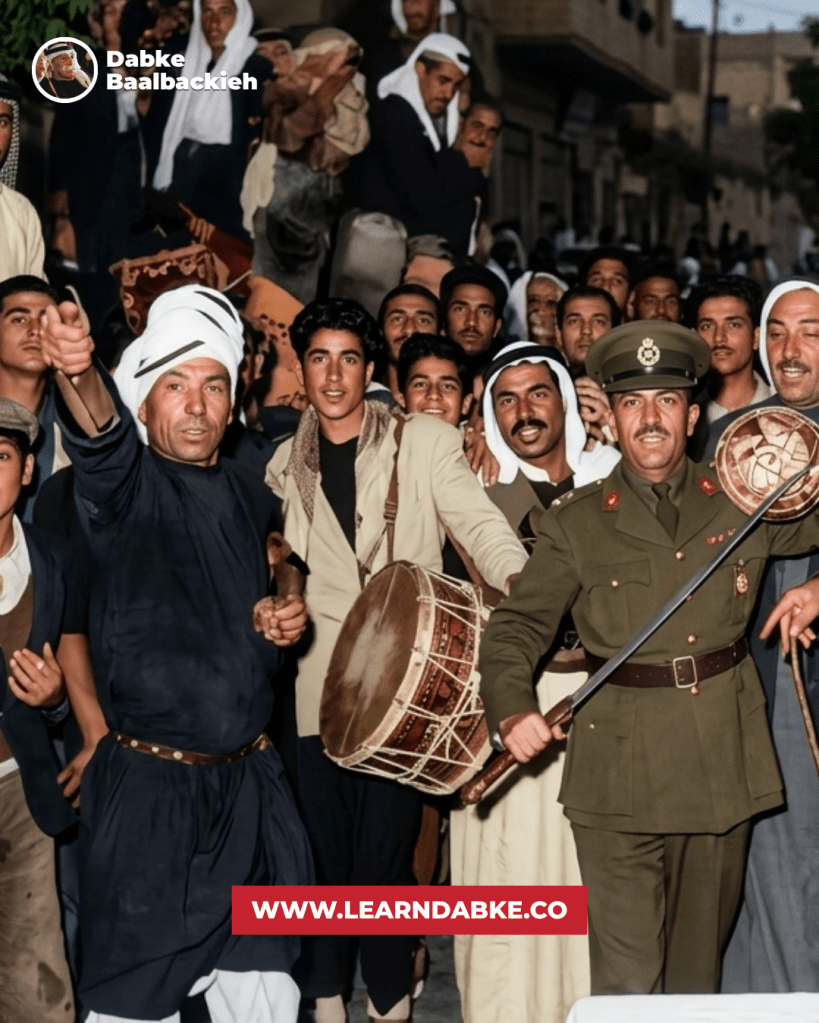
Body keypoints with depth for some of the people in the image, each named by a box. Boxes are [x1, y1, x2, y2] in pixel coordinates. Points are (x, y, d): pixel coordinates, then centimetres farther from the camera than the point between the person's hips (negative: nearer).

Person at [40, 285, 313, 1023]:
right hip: (148, 790, -5)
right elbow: (99, 436, -33)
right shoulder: (127, 484, -8)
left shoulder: (248, 495, 10)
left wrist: (282, 623, 3)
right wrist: (78, 376, -55)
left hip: (251, 786, 5)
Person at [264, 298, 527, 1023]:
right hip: (315, 684, 3)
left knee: (387, 850, -1)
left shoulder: (426, 442, 2)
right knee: (322, 848, 6)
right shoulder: (284, 466, 12)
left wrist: (524, 584, -25)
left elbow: (480, 525, -9)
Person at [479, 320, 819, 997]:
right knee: (626, 979, -7)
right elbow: (517, 626, 2)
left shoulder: (743, 505, 8)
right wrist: (513, 709, -16)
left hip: (723, 760, 2)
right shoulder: (576, 523, 4)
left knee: (699, 960, 13)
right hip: (620, 770, -2)